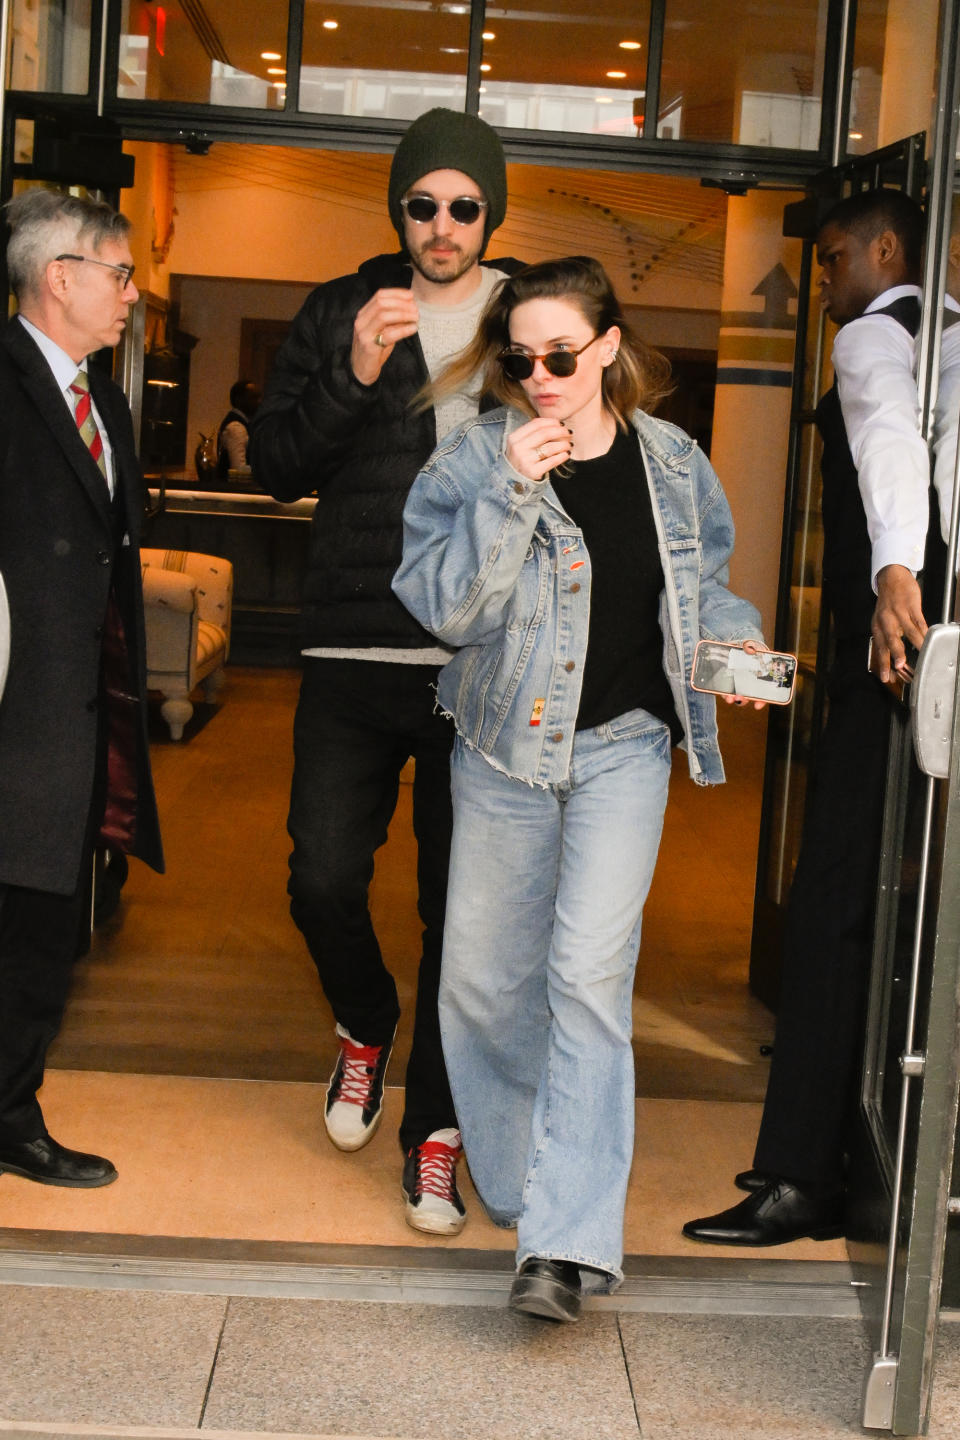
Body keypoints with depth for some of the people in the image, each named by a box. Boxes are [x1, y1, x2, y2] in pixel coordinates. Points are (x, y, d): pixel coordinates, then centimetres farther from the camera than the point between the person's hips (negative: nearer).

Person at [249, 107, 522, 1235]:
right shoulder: (342, 314, 9)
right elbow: (275, 466, 3)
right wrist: (352, 377, -13)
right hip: (354, 655, 1)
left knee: (464, 907, 3)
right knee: (323, 880, -1)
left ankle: (433, 1128, 17)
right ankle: (366, 1026, 32)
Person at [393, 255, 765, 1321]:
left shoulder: (672, 464, 2)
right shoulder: (473, 462, -5)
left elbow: (704, 584, 18)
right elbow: (444, 606, -15)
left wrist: (733, 635, -3)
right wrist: (512, 494, -25)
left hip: (624, 745, -1)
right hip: (504, 744, 1)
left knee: (588, 974, -13)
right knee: (483, 979, 10)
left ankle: (568, 1242, -11)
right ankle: (521, 1182, 35)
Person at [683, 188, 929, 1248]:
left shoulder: (874, 336, -7)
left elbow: (891, 436, -28)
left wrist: (893, 570, -45)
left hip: (887, 655, -10)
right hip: (908, 650, 10)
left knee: (832, 910, -10)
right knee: (880, 912, 14)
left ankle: (800, 1182, -8)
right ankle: (839, 1149, 23)